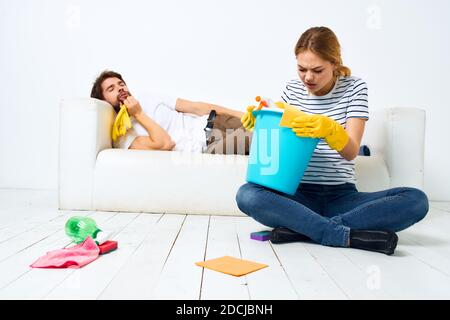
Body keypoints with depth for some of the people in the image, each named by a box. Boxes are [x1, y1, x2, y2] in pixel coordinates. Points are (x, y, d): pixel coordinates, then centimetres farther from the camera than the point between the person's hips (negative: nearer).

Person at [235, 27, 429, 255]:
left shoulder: (354, 88, 3)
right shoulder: (292, 90, 7)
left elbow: (351, 152, -8)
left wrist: (330, 129, -30)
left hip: (342, 195, 0)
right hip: (299, 195, 0)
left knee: (416, 200, -25)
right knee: (246, 195, -30)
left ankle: (299, 228, -29)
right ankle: (350, 235, -30)